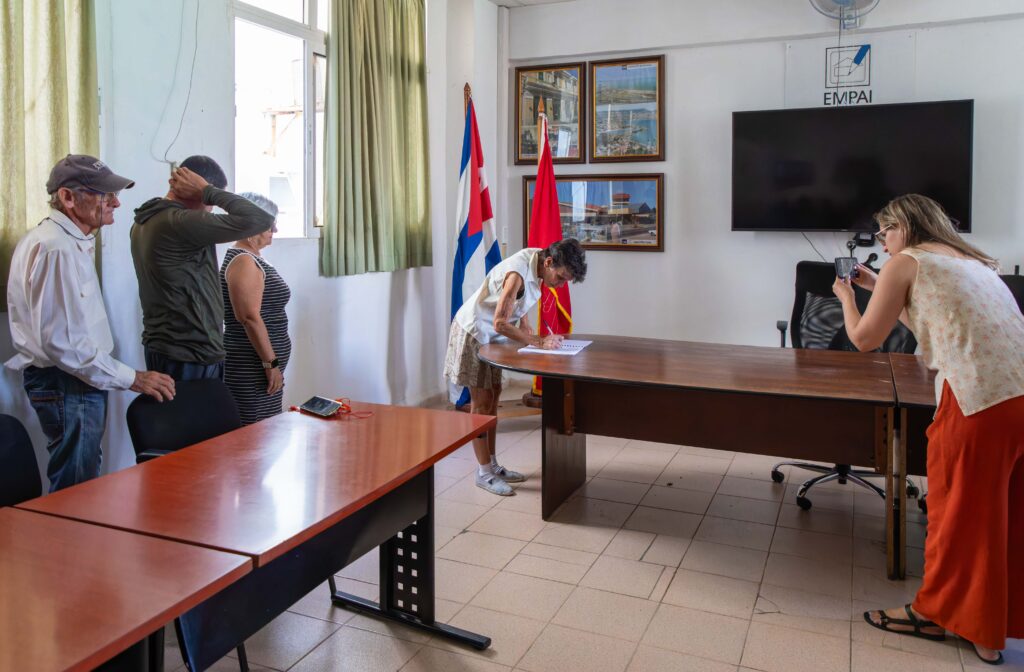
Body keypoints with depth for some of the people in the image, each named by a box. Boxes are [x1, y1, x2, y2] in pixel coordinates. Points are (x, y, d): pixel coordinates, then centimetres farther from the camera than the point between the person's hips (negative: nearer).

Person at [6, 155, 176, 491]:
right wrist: (133, 378, -20)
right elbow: (60, 341, -26)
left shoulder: (73, 242, 13)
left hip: (78, 382, 10)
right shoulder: (55, 248, -21)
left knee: (84, 484, 18)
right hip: (66, 386, -10)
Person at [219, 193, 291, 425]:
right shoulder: (244, 262, -14)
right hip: (252, 369, -10)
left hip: (257, 366, 10)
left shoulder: (252, 259, 15)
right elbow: (250, 318, -21)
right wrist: (272, 363, -19)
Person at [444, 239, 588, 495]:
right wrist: (538, 342, -30)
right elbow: (500, 323, -31)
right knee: (482, 400, -4)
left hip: (491, 335, 9)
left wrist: (524, 324, 0)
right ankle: (484, 472, 6)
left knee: (493, 395, 12)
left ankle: (492, 465, 23)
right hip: (473, 333, -9)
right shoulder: (517, 273, -31)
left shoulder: (537, 261, -4)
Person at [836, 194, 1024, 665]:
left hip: (980, 400, -8)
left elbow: (865, 338, 2)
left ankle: (937, 612, 25)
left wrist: (846, 297, 20)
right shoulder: (968, 260, 24)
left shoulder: (906, 262, 1)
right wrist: (879, 289, 32)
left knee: (959, 509, 8)